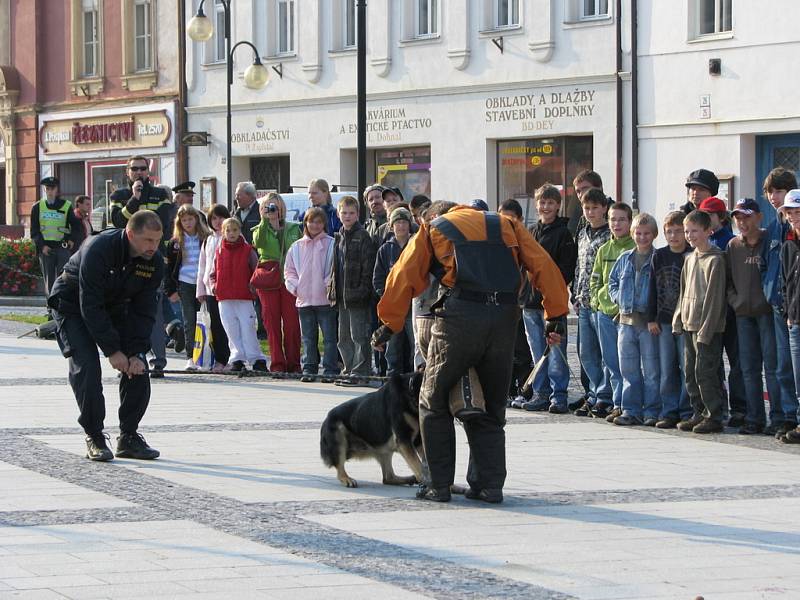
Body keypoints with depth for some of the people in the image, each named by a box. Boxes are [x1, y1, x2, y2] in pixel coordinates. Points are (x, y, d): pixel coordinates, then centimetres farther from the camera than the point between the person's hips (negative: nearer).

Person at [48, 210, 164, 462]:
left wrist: (137, 352, -20)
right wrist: (112, 350, -30)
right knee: (86, 367, -21)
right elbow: (90, 306, -31)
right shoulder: (98, 250, -33)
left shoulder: (154, 262, -16)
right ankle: (94, 437, -11)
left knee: (138, 368, -8)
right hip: (74, 306, -5)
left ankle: (129, 436, 2)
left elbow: (144, 310, -9)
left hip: (115, 309, 5)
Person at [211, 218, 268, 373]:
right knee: (232, 331, 2)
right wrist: (214, 284, 2)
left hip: (245, 298, -3)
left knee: (248, 329, -7)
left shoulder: (248, 251, 2)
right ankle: (237, 360, 6)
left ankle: (257, 360, -6)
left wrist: (253, 286, -7)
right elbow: (213, 272, 19)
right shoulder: (219, 251, 11)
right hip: (224, 299, 3)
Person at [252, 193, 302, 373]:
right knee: (272, 323, -2)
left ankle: (293, 363, 1)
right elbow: (258, 243, -13)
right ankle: (277, 363, 2)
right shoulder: (259, 229, 11)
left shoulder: (293, 229, 13)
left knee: (291, 322, -5)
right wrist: (264, 220, -17)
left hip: (289, 279, 0)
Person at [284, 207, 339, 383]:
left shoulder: (331, 245, -2)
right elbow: (289, 271, 16)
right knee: (308, 338, 10)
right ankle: (309, 369, 16)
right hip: (304, 300, 4)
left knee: (329, 337, -2)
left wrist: (330, 286, -14)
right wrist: (295, 287, 2)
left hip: (326, 300, -4)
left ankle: (330, 370, 1)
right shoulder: (297, 247, 11)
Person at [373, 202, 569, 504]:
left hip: (460, 316, -3)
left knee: (435, 402, 12)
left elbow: (404, 278, 8)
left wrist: (389, 324, 12)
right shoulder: (506, 225, 25)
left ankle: (439, 485, 9)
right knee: (491, 407, 16)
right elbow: (543, 265, 13)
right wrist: (557, 315, 10)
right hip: (505, 317, 3)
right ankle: (489, 484, 9)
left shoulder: (432, 230, 19)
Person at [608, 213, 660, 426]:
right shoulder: (625, 259, 13)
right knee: (629, 369, 8)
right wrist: (619, 298, 6)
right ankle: (631, 411, 13)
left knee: (651, 370, -2)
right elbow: (613, 282, 21)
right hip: (627, 319, 5)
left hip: (649, 321, -5)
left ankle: (652, 412, 3)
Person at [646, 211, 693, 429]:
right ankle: (669, 412, 10)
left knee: (687, 368, -3)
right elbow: (653, 288, 10)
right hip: (664, 321, 4)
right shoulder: (659, 256, 8)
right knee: (667, 369, 5)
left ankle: (687, 412, 3)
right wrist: (652, 318, 6)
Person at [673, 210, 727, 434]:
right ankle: (699, 413, 18)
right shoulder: (690, 259, 14)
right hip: (689, 325, 8)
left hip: (707, 327, -8)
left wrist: (705, 330, -17)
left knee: (704, 372, -9)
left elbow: (714, 297, -14)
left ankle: (713, 417, -3)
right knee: (690, 372, 10)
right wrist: (678, 321, 11)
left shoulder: (715, 260, -10)